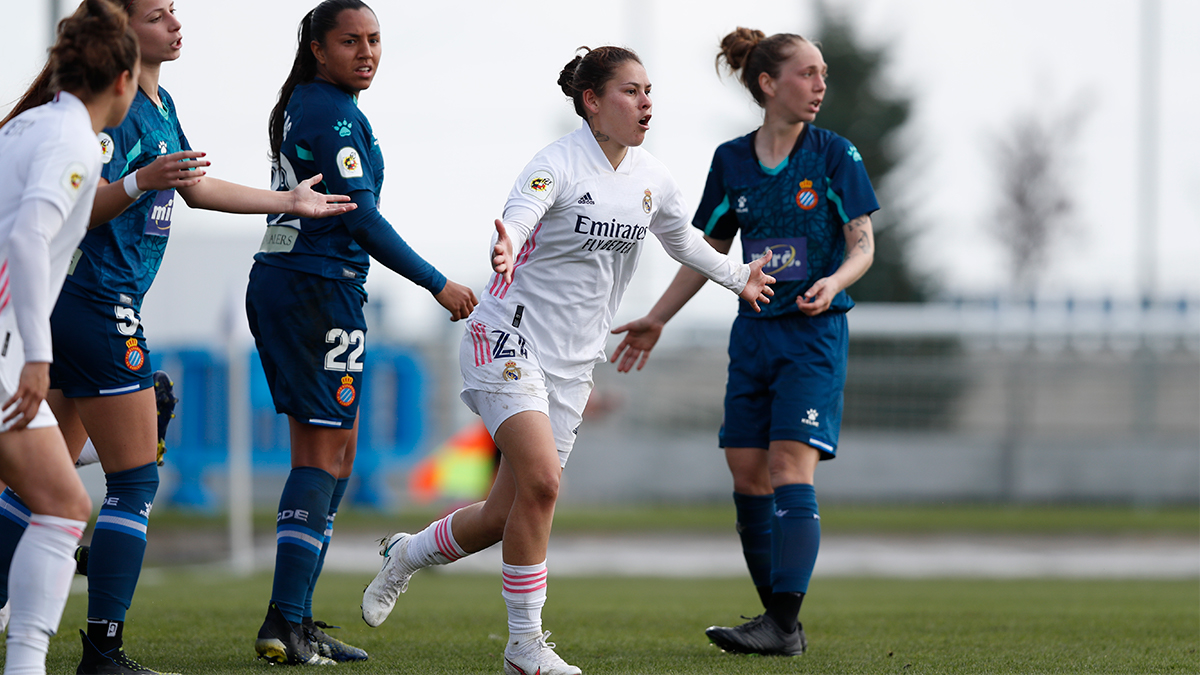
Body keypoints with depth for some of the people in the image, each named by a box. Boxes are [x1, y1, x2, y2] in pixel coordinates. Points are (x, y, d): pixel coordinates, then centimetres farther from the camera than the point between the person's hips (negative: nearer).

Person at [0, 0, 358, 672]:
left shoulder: (159, 104, 16)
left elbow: (196, 188, 28)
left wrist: (289, 201, 34)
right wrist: (140, 182, -35)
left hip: (67, 309, 10)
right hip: (98, 306, -10)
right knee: (135, 480, -6)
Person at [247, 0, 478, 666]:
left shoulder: (302, 105, 16)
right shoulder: (334, 114, -14)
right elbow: (360, 217, -18)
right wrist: (437, 284, -13)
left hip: (274, 284, 10)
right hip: (320, 285, -10)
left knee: (339, 445, 14)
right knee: (322, 454, -8)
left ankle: (295, 620, 13)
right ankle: (284, 624, -12)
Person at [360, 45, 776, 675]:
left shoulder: (652, 178, 6)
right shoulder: (559, 162, -15)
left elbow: (682, 239, 28)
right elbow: (519, 215, -35)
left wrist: (737, 276, 32)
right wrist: (506, 250, -57)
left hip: (571, 364, 7)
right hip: (509, 339, -7)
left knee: (506, 514, 4)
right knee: (541, 481, -23)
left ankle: (408, 554, 33)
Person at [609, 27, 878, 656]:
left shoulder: (835, 155, -4)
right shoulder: (731, 161, 6)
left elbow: (862, 244, -5)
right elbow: (707, 250, 15)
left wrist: (834, 282, -26)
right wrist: (656, 320, 13)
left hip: (813, 330, -5)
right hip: (754, 332, 5)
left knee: (790, 466, -15)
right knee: (747, 474, 0)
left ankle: (784, 621, -20)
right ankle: (778, 620, 7)